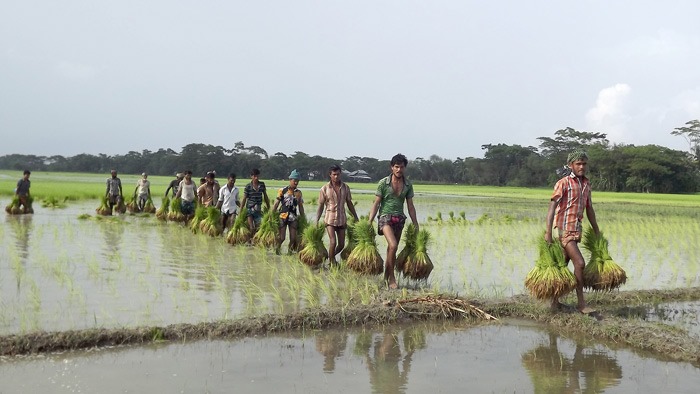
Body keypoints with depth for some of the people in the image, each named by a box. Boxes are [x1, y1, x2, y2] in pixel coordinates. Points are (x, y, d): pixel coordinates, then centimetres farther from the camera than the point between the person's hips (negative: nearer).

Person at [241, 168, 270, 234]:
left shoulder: (262, 185, 1)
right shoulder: (248, 187, -7)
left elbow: (265, 196, 11)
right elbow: (244, 199, -4)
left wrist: (268, 208, 12)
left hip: (258, 209, 3)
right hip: (249, 209, -3)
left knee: (258, 227, 0)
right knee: (251, 228, -7)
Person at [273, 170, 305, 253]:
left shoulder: (298, 192, 9)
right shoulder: (282, 191, -1)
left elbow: (300, 206, 14)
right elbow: (276, 204, 1)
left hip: (293, 217, 3)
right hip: (283, 216, -3)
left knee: (293, 238, -1)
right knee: (281, 238, -6)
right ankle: (276, 251, 16)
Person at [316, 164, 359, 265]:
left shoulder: (345, 187, 2)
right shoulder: (325, 188, -5)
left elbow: (349, 204, 11)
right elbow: (320, 206, -1)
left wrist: (356, 218, 12)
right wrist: (317, 221, -7)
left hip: (342, 219, 3)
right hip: (330, 219, -3)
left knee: (341, 244, 7)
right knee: (333, 242, -15)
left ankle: (331, 257, 33)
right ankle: (332, 262, 3)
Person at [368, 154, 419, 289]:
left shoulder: (408, 185, 7)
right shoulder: (383, 183, -4)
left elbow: (410, 206, 12)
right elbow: (376, 204, -2)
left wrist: (415, 225, 10)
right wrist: (369, 222, -8)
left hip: (399, 219, 4)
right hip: (386, 217, -4)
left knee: (392, 249, 9)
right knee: (393, 246, -21)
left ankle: (386, 277, 20)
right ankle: (391, 277, -10)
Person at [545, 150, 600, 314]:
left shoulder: (587, 184, 13)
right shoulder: (563, 183, -9)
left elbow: (589, 209, 21)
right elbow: (552, 206, -16)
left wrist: (597, 231, 23)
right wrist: (548, 231, -24)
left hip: (576, 229, 7)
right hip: (564, 228, -7)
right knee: (579, 263, -13)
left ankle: (555, 301, 18)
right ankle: (581, 303, -5)